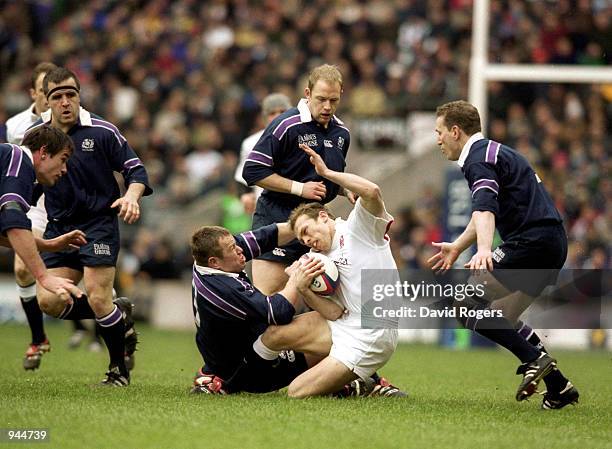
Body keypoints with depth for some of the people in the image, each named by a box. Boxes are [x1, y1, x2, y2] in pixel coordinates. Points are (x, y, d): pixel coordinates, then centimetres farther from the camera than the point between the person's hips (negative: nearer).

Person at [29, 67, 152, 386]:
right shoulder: (35, 135, 3)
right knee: (49, 302, -6)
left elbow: (135, 168, -4)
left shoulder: (101, 131, -8)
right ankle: (119, 317, 16)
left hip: (99, 224, -5)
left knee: (98, 301, -15)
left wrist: (132, 197, -23)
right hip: (59, 228, 5)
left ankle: (119, 369, 6)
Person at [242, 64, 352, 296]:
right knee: (265, 296, -14)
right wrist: (299, 188, -16)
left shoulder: (341, 132, 12)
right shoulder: (286, 125, -12)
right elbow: (253, 171, -14)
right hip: (275, 218, -7)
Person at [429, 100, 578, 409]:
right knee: (502, 318, 18)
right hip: (552, 243, 10)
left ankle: (534, 359, -17)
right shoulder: (494, 151, 24)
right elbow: (484, 212, 38)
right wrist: (457, 247, 47)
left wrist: (483, 250, -42)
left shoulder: (479, 158, -8)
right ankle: (558, 387, 12)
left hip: (531, 241, -10)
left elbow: (485, 208, -27)